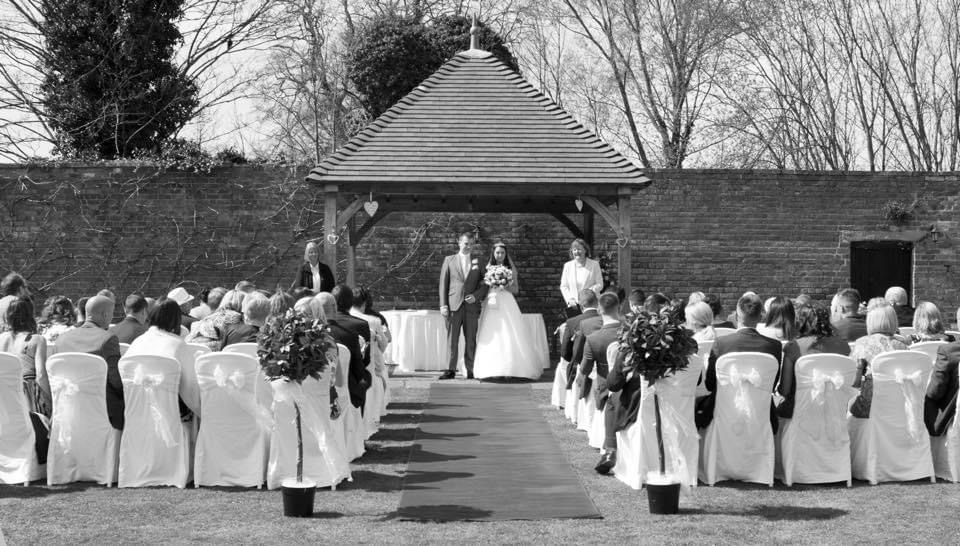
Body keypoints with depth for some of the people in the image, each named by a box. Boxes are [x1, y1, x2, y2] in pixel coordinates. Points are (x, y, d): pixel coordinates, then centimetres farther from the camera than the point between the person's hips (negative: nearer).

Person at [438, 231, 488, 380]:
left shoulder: (478, 262, 12)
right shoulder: (449, 260, 9)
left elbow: (485, 284, 11)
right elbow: (443, 283, 6)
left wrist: (476, 296, -7)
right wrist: (443, 305, -3)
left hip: (471, 306, 1)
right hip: (454, 306, -1)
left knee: (471, 341, 2)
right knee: (452, 340, -1)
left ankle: (471, 371, 6)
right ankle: (451, 370, 4)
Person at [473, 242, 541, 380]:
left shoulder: (511, 268, 9)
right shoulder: (488, 268, 9)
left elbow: (516, 290, 8)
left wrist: (506, 286, -9)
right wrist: (492, 285, -10)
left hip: (507, 303, 0)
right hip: (492, 304, 0)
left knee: (509, 336, -8)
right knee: (492, 336, -6)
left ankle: (511, 369, -6)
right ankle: (493, 369, -3)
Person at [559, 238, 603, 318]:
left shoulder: (594, 264, 5)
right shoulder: (567, 266, 12)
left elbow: (600, 285, 2)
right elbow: (563, 286, 12)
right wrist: (570, 300, -3)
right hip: (573, 306, 2)